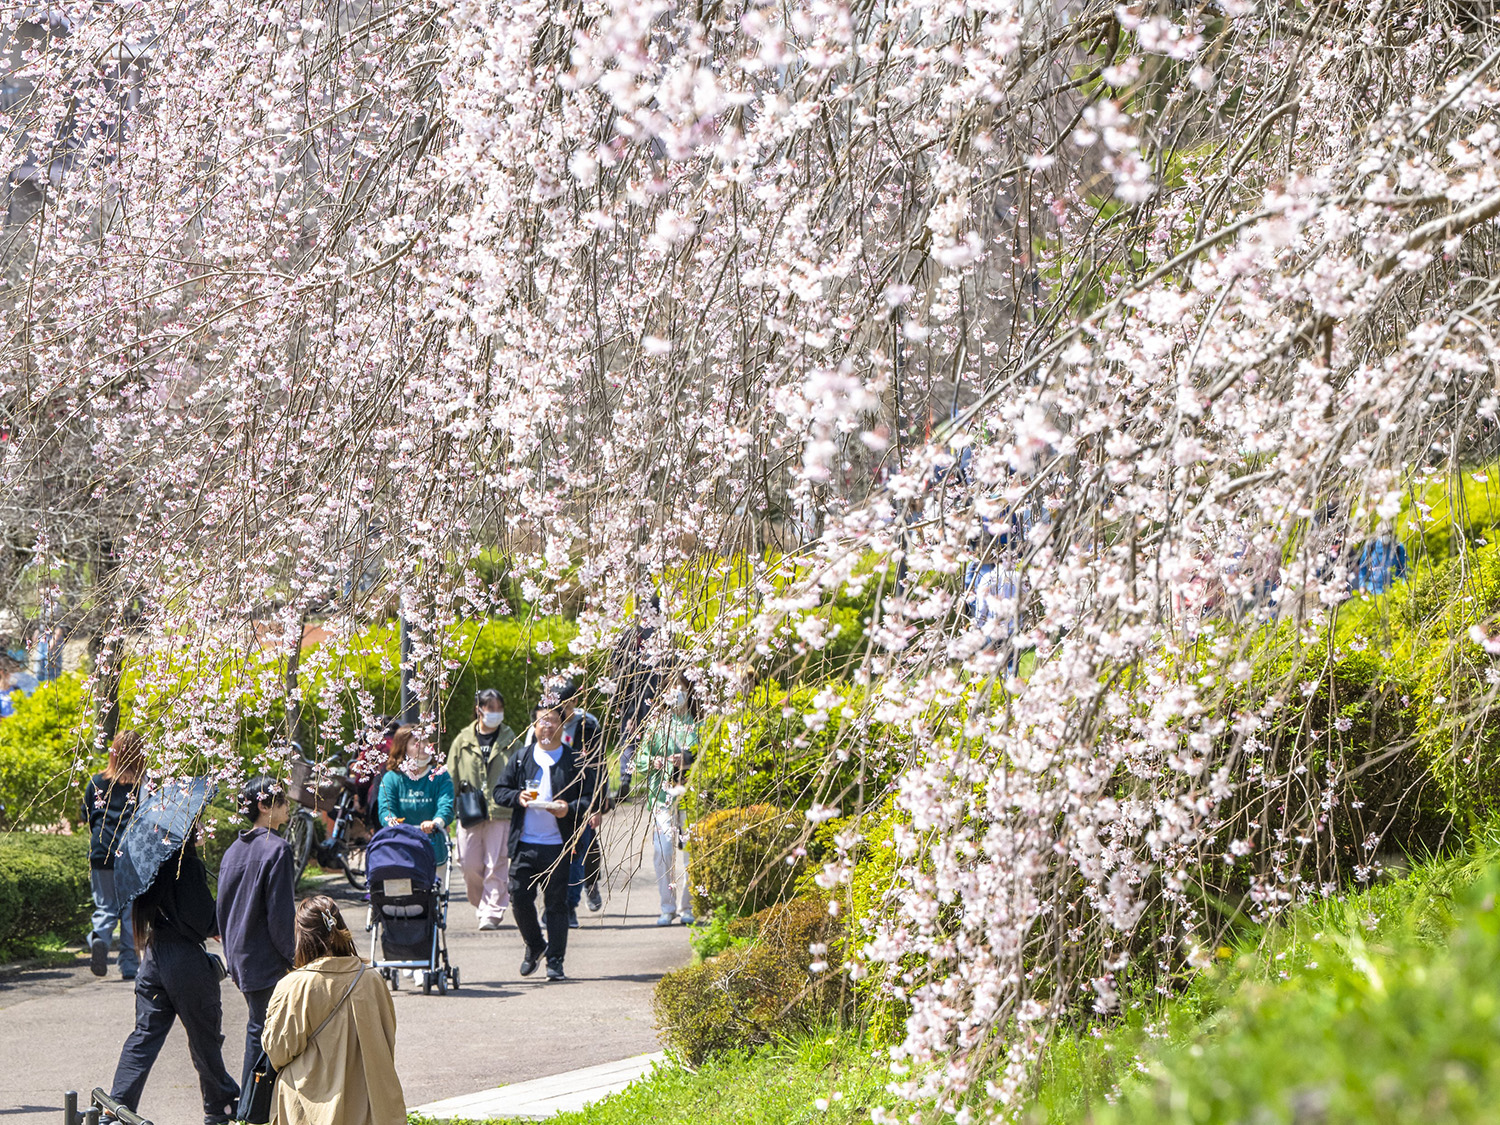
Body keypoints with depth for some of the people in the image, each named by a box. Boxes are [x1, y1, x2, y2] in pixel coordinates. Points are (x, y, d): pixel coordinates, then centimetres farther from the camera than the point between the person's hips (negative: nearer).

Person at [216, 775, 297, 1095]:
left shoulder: (234, 850, 8)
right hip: (266, 960, -8)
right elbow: (281, 912, -17)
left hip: (240, 957, 8)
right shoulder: (276, 849, -16)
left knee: (257, 1028, 16)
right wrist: (293, 955, -8)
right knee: (261, 1031, -2)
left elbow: (223, 907, 13)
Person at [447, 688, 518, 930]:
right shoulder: (464, 740, 9)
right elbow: (451, 777, 11)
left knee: (496, 865, -6)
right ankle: (481, 905, 21)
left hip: (501, 812, -1)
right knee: (470, 865, 1)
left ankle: (492, 912, -2)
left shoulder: (510, 740, 8)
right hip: (469, 813, 1)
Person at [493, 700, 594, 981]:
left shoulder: (575, 761, 5)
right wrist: (517, 797, -8)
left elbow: (590, 797, 2)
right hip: (524, 844, 2)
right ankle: (534, 945, 25)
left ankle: (555, 962, 6)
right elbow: (500, 791, 13)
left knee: (556, 904, 0)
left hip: (558, 845, -2)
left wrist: (570, 809, -16)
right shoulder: (520, 758, 12)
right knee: (519, 899, 1)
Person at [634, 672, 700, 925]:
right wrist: (656, 762, -9)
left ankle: (686, 907, 6)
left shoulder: (698, 724, 8)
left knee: (690, 850, -4)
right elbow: (641, 758, 11)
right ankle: (667, 908, -1)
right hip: (662, 793, 1)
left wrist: (689, 761, -12)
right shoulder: (657, 723, 12)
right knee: (663, 849, -8)